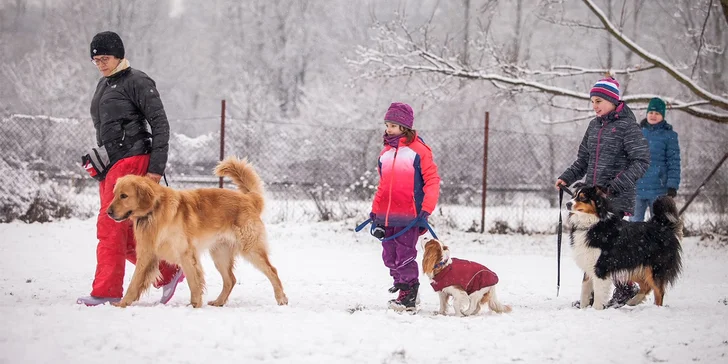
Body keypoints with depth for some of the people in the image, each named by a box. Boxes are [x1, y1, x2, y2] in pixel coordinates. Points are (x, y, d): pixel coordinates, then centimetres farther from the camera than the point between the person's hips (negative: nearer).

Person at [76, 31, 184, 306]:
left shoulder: (137, 82, -7)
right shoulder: (104, 85, 19)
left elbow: (160, 124, -11)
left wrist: (156, 167, -16)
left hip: (132, 161, -9)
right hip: (111, 165, 9)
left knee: (111, 227, -12)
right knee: (126, 234, 8)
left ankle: (106, 291, -11)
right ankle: (168, 273, 18)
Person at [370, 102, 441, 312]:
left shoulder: (418, 150, -6)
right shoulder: (385, 153, 13)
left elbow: (432, 181, -8)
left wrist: (426, 210, -14)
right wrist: (375, 211, 15)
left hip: (408, 216, -7)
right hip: (387, 216, 7)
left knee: (405, 256, -7)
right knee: (389, 257, 9)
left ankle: (408, 297, 0)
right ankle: (400, 285, 21)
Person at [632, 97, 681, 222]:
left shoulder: (669, 135, -1)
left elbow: (674, 162, -4)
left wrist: (672, 186, -11)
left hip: (658, 189, -3)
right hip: (637, 187, 3)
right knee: (635, 221, 6)